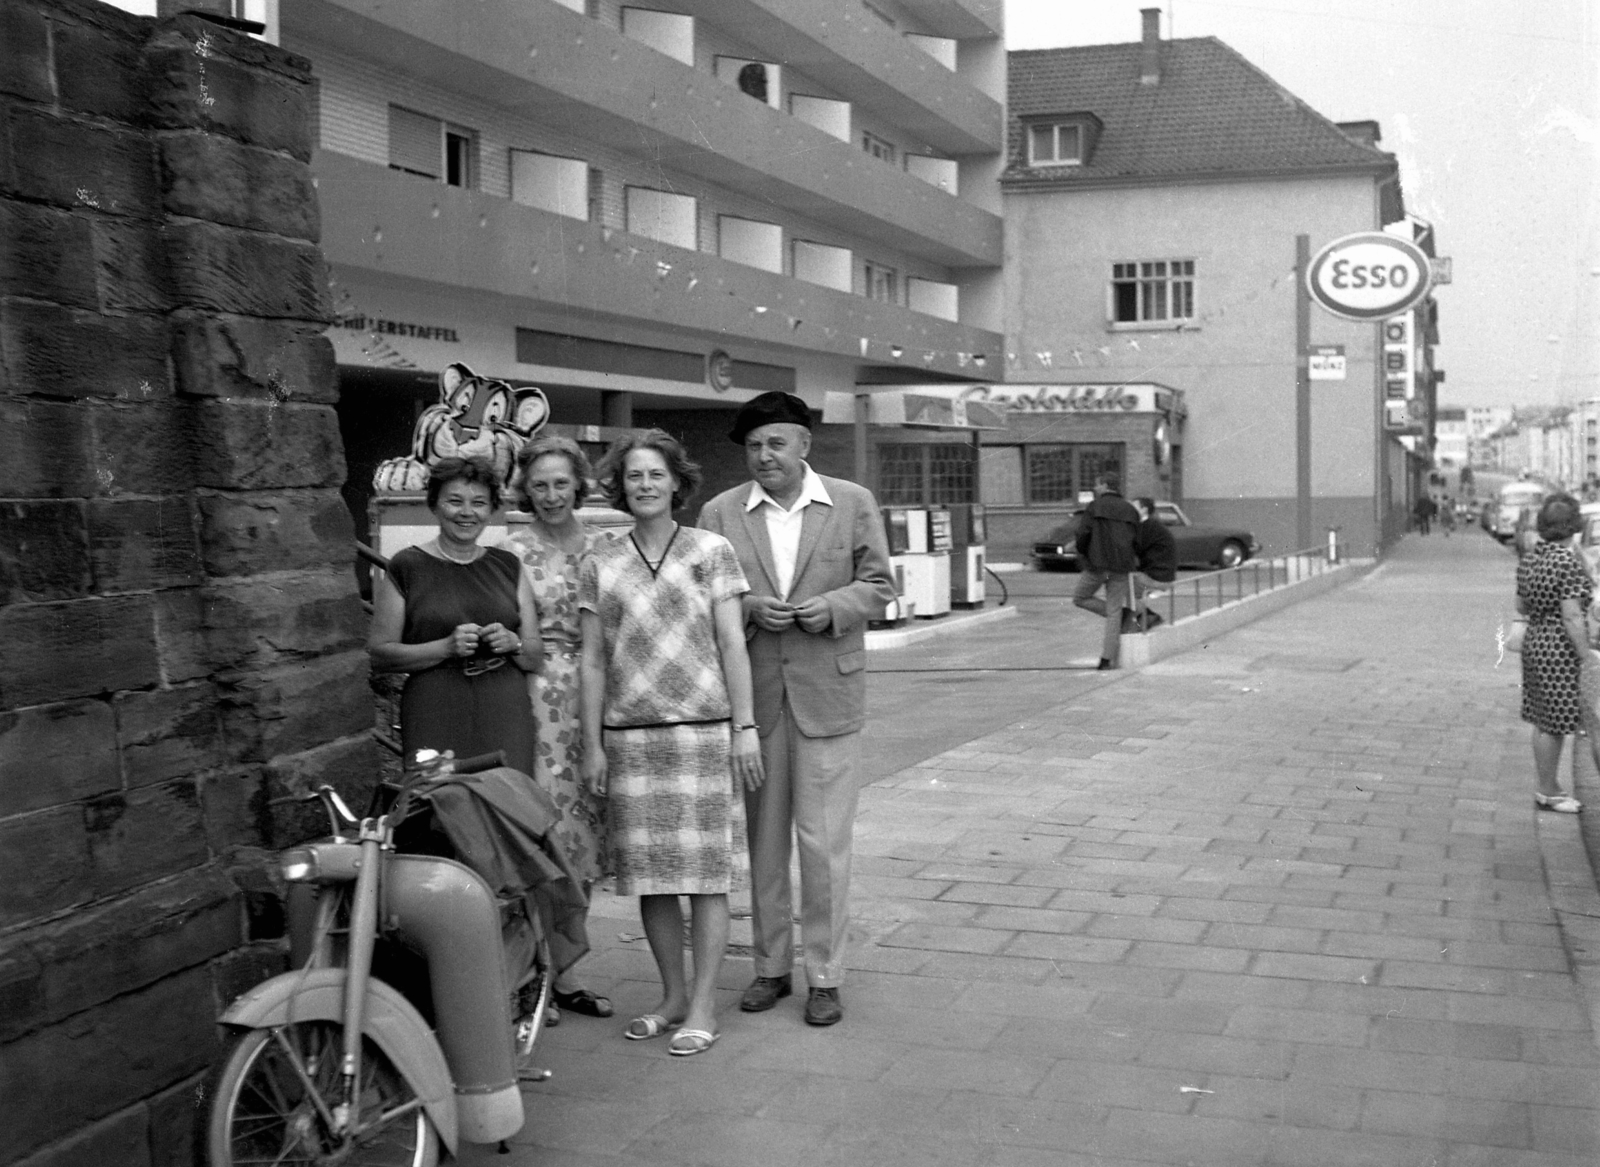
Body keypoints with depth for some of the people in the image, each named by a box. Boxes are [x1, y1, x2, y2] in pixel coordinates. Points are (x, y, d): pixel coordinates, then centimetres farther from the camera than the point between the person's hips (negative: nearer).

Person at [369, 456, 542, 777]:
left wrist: (512, 643, -6)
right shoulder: (406, 567, 5)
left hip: (505, 715, 3)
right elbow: (379, 653, -1)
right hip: (435, 717, -2)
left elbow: (536, 658, 15)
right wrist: (448, 646, -12)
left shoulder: (508, 566, 15)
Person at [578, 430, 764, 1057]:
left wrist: (745, 727, -4)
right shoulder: (599, 565, 10)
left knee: (706, 872, -1)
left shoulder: (711, 551, 4)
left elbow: (732, 646, 1)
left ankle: (702, 1007, 6)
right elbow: (592, 660, 9)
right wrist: (592, 744, 5)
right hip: (629, 736, 3)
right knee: (649, 872, 7)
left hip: (703, 728, -2)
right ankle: (673, 996, 21)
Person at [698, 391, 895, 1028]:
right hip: (751, 693, 2)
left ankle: (824, 975, 11)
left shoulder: (853, 503, 4)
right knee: (761, 836, 10)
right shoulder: (720, 513, 5)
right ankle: (771, 966, 24)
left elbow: (878, 584, 6)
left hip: (827, 691, -2)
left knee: (824, 839, -1)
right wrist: (748, 607, -13)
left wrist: (833, 607, -12)